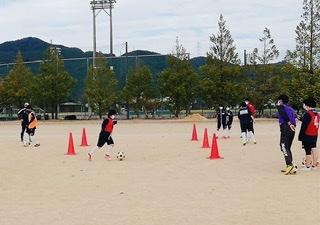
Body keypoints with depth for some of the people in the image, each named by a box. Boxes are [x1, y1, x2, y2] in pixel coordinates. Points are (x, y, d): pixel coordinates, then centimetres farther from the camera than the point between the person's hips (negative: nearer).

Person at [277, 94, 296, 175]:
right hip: (292, 130, 8)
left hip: (285, 128, -8)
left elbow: (284, 115, -14)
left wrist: (289, 124, -19)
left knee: (284, 147, -13)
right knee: (288, 148, 13)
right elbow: (293, 118, 17)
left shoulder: (281, 106, 4)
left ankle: (289, 164, -29)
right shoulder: (291, 109, 28)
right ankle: (289, 167, 11)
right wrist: (292, 125, 8)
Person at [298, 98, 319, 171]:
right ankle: (314, 166, 16)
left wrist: (300, 136, -12)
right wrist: (301, 118, 20)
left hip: (307, 136, -8)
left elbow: (304, 126, -17)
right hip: (315, 135, 8)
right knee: (314, 150, 11)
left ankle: (307, 166, 1)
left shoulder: (307, 114, -17)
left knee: (308, 151, -3)